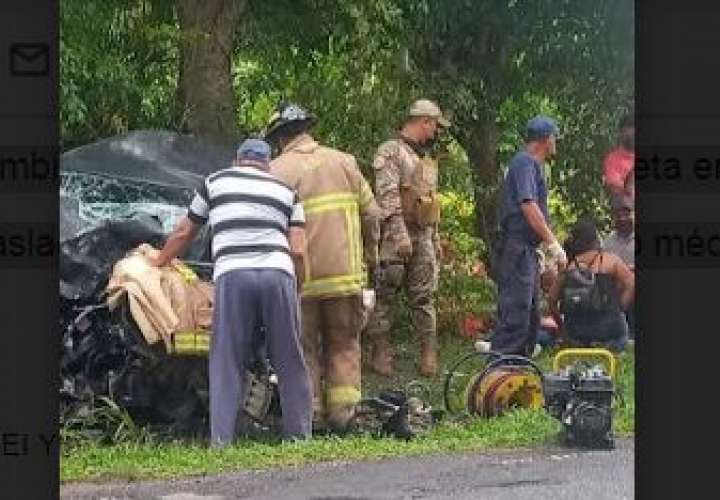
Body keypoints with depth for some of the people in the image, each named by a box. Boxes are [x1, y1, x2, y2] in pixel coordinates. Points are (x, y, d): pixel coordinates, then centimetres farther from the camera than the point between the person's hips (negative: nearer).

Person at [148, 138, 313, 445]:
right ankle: (299, 435, 11)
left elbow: (183, 233, 28)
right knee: (290, 363, 10)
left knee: (227, 365, 2)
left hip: (232, 275, -1)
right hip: (278, 275, 1)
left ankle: (221, 441, -3)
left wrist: (157, 264, 42)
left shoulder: (215, 182, 20)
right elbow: (298, 250, 11)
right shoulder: (286, 192, 22)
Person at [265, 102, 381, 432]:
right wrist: (370, 255, 22)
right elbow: (370, 213, 9)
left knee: (304, 346, 8)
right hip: (345, 271, 3)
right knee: (344, 344, 13)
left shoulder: (277, 171, -4)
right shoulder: (343, 162, 8)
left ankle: (308, 413, 7)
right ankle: (342, 413, 9)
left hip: (301, 277, -3)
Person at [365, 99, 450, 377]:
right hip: (397, 237, -7)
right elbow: (388, 195, -17)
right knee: (385, 296, -2)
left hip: (424, 238, 7)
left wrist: (436, 238, 23)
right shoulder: (391, 152, -6)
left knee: (424, 297, 3)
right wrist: (400, 234, -24)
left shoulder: (426, 160, 22)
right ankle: (380, 353, 1)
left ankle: (429, 354, 2)